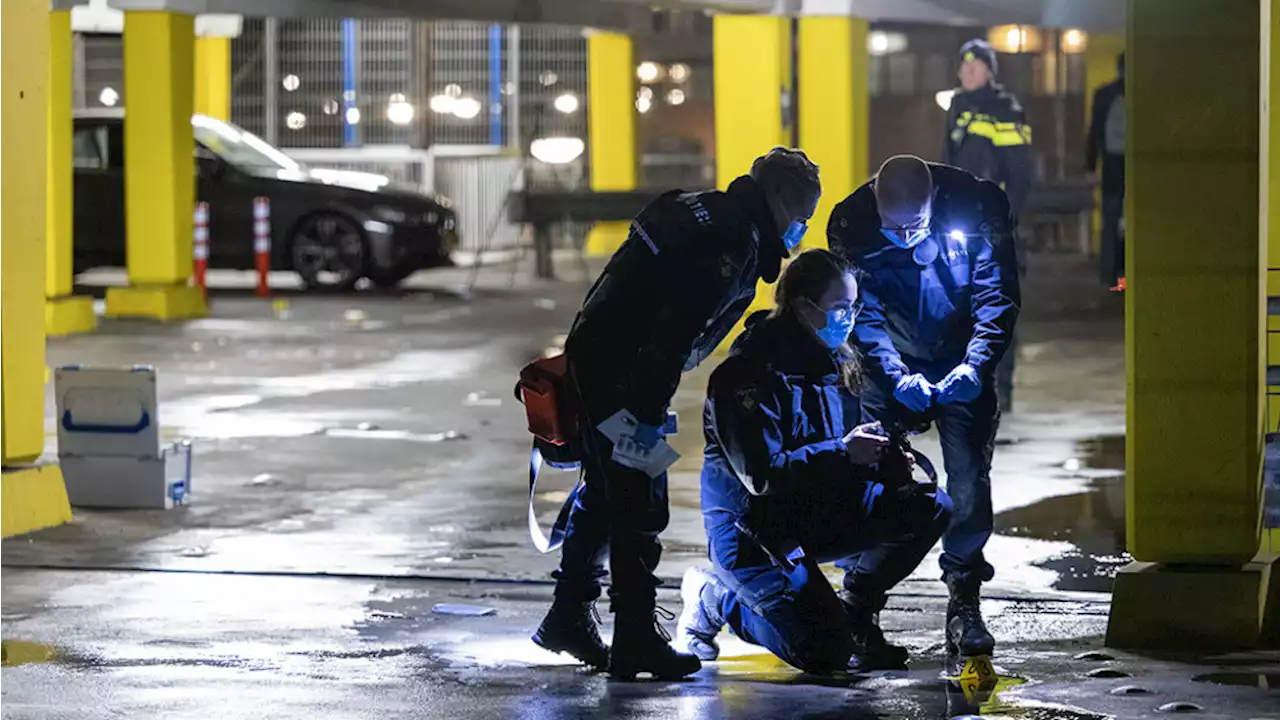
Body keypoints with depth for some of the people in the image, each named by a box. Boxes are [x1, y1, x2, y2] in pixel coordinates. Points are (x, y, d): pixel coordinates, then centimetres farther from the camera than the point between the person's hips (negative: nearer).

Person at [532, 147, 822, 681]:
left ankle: (570, 617, 30)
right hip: (619, 372, -10)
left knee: (605, 493, 20)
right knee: (639, 503, -6)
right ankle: (636, 639, -3)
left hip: (591, 357, 10)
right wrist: (648, 414, -23)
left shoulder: (705, 213, 16)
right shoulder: (734, 239, -15)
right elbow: (677, 330, -23)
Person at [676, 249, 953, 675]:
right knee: (825, 653, -17)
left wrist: (878, 451, -9)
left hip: (816, 515, 8)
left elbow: (849, 450, 14)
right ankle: (713, 600, 6)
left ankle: (854, 609, 10)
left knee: (930, 508, -7)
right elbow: (761, 474, -27)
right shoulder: (749, 373, -21)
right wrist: (842, 451, -27)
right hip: (751, 528, -8)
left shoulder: (836, 363, 5)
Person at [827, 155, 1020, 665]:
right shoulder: (851, 224, -21)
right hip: (892, 369, 1)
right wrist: (898, 377, -33)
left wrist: (976, 365, -33)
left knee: (969, 483, -9)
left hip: (962, 369, 0)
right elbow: (863, 314, -18)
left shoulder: (977, 208, -23)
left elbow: (997, 296, -18)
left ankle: (964, 606, -1)